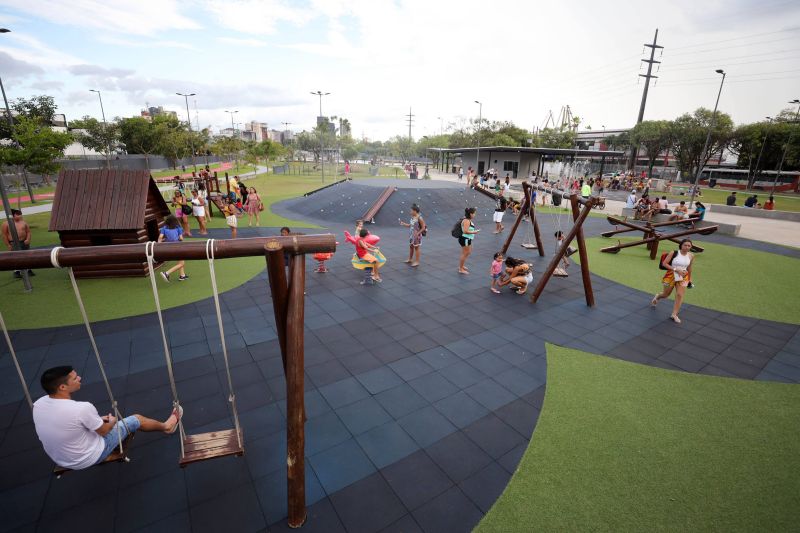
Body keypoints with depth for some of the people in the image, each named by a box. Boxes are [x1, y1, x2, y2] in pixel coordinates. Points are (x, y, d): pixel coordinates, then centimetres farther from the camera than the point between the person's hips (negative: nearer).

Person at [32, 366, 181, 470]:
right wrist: (112, 422, 7)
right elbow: (104, 431, -16)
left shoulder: (38, 404, -15)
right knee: (135, 420, 10)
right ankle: (165, 426, 35)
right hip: (89, 458, -6)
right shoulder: (81, 408, -35)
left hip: (60, 460, 6)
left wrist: (97, 419, 13)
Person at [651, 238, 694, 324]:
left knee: (680, 295, -8)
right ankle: (657, 297, 49)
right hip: (671, 275, -3)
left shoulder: (691, 256, -2)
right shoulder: (673, 253, -15)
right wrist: (676, 270, -22)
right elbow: (664, 263, -15)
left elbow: (689, 267, 13)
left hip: (683, 277, 3)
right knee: (666, 294, 12)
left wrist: (690, 278, 21)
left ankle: (674, 315, 1)